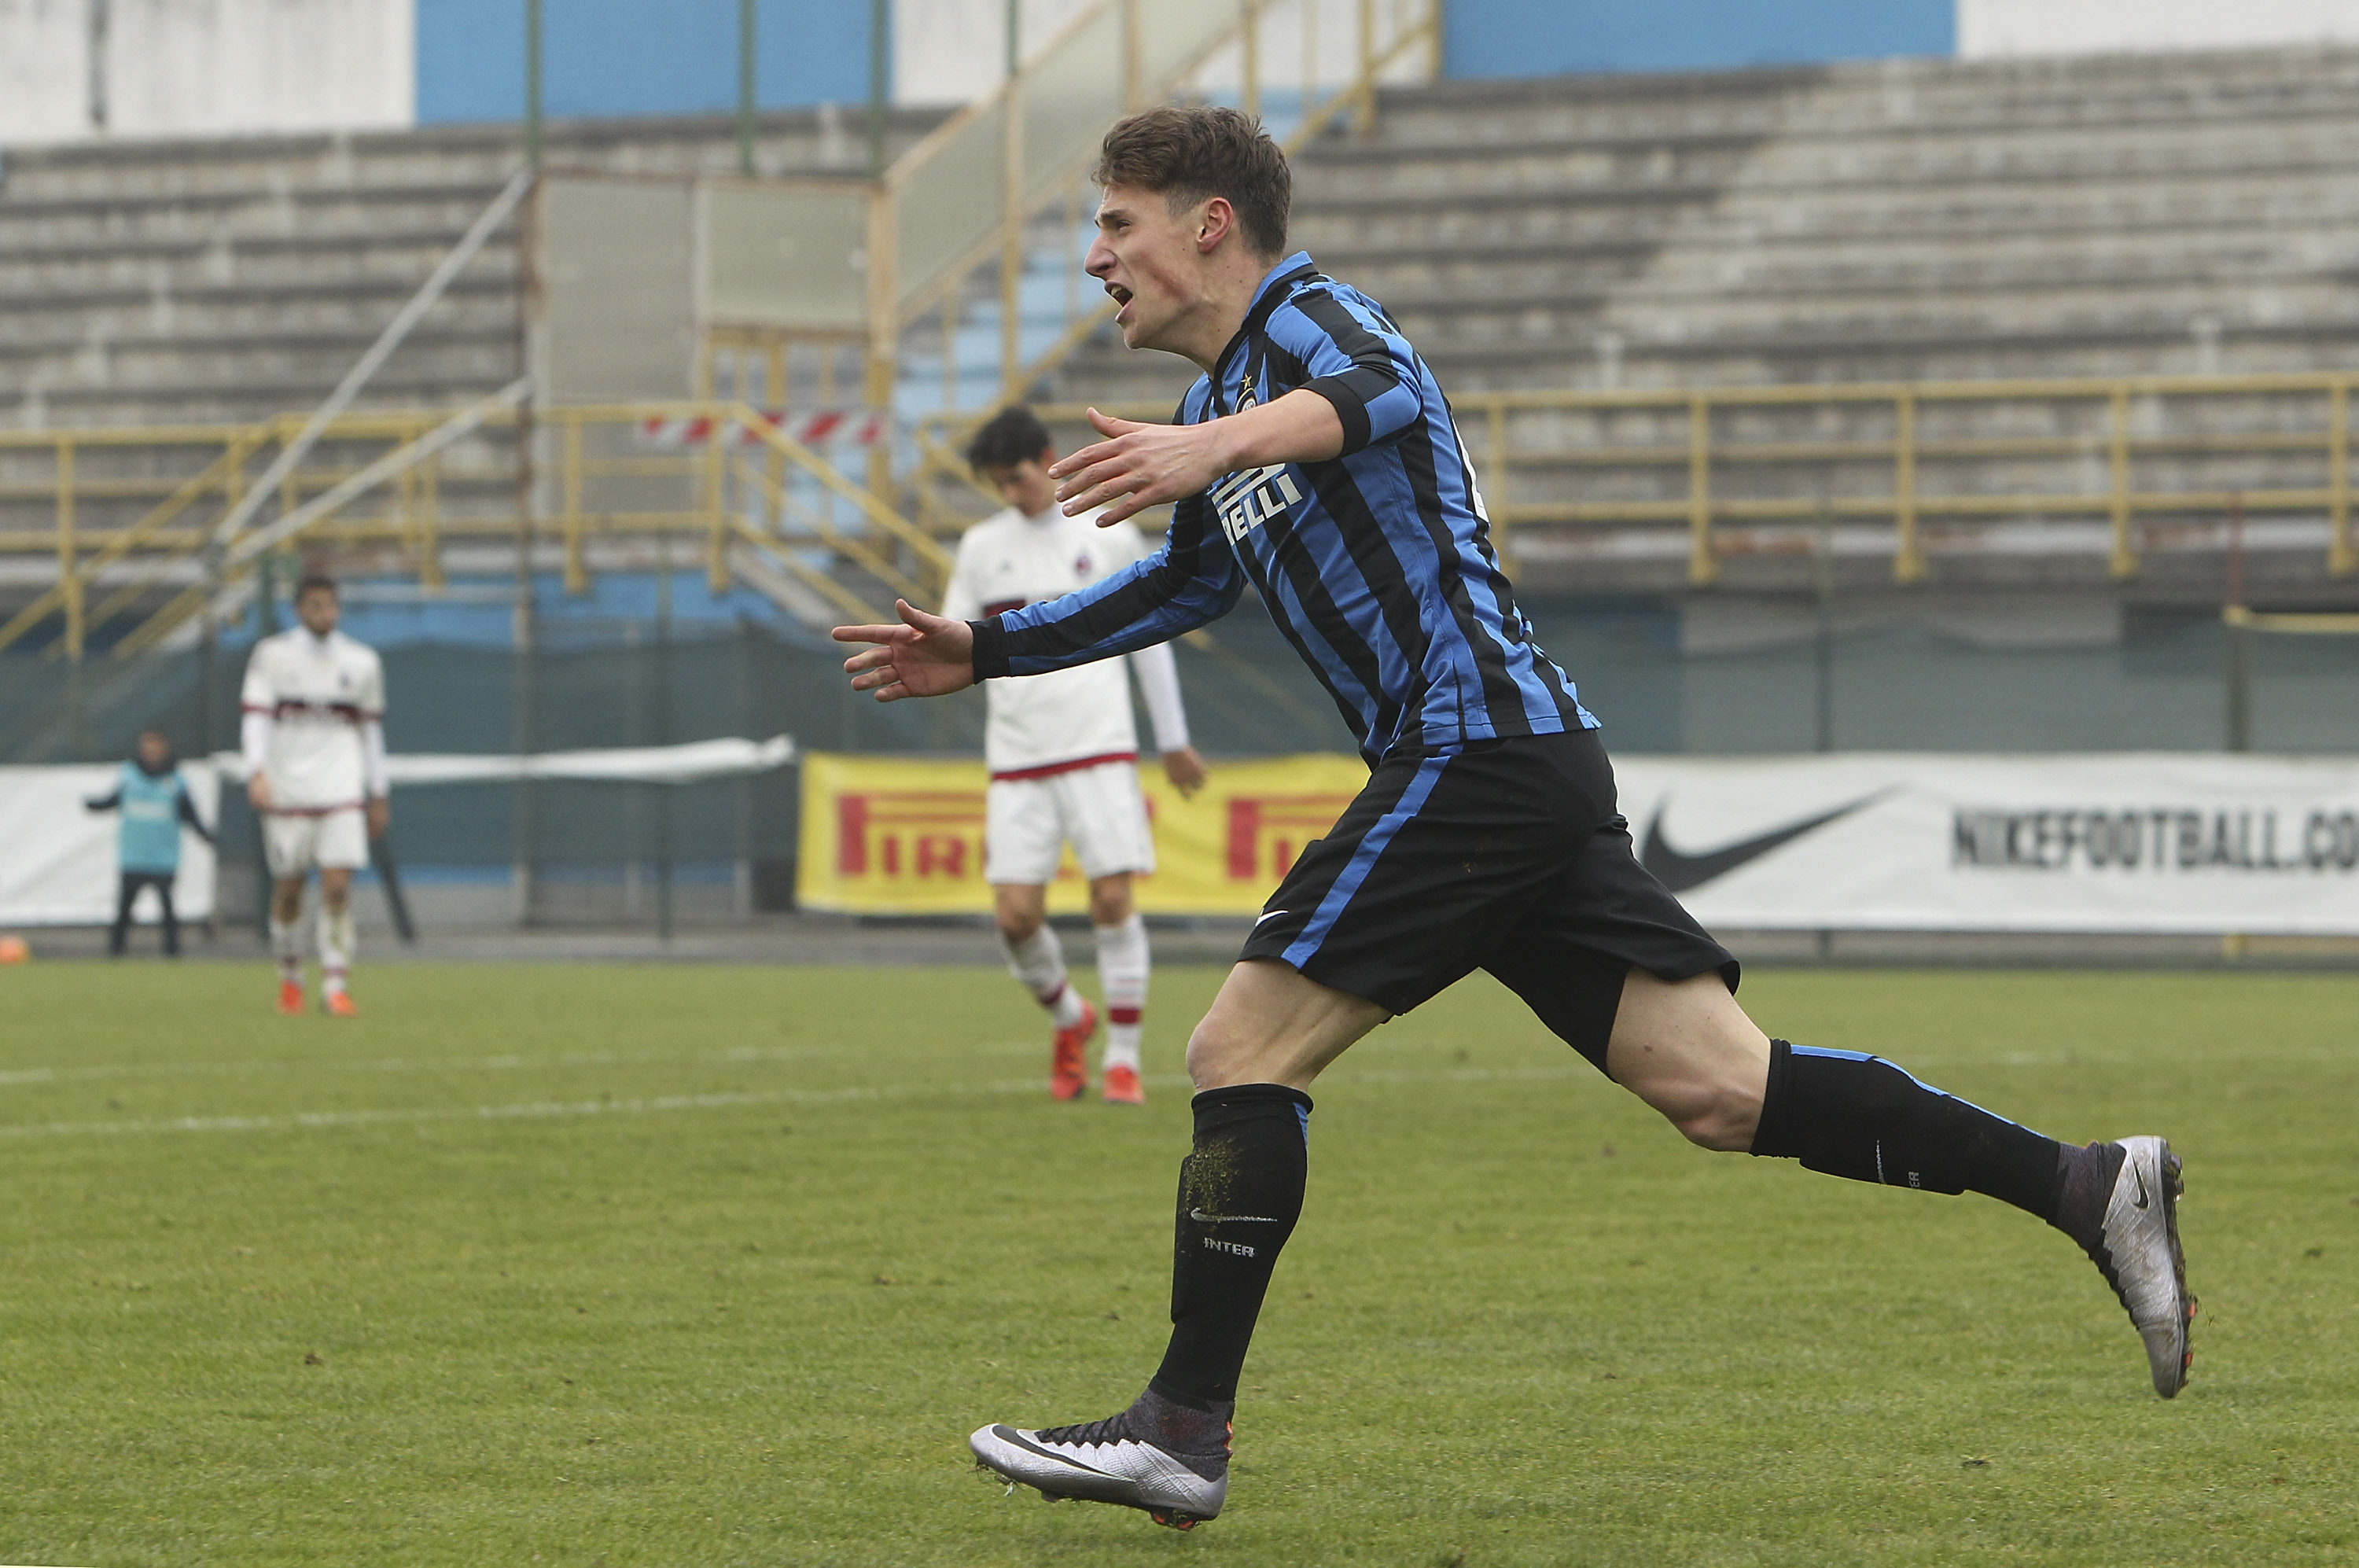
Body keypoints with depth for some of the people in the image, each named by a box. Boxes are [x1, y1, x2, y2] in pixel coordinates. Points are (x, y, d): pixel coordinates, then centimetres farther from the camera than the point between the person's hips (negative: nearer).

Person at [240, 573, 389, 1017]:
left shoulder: (362, 662, 9)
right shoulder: (271, 655, 2)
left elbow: (371, 730, 16)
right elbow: (256, 717, -4)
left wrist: (379, 795, 16)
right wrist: (256, 772, -18)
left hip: (341, 790, 1)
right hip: (286, 791, -1)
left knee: (337, 886, -12)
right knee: (288, 888, 6)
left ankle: (336, 985, -12)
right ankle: (290, 977, 25)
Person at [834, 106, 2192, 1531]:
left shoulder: (1308, 316, -4)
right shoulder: (1220, 404, 25)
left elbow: (1371, 394, -30)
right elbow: (1187, 584, 44)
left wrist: (1220, 445, -49)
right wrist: (986, 651, 42)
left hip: (1476, 745, -10)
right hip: (1541, 771, 10)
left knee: (1242, 1052, -8)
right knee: (1724, 1090, 0)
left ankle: (1183, 1429, -7)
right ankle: (2085, 1185, -4)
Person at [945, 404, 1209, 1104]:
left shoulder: (1108, 535, 5)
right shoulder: (982, 546, 10)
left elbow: (1147, 638, 13)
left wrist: (1174, 741, 16)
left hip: (1100, 748, -2)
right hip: (1016, 758, 2)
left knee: (1112, 896, -11)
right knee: (1016, 915, -7)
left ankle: (1123, 1057, -1)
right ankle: (1067, 1018, 21)